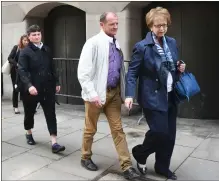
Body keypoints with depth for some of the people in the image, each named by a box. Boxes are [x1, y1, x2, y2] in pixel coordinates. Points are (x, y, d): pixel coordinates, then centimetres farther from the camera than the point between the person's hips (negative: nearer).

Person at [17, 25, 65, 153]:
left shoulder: (47, 50, 8)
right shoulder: (25, 52, -6)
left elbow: (52, 68, 14)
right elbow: (22, 71, -16)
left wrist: (56, 82, 13)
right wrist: (29, 85, -30)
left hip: (47, 88, 3)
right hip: (32, 89, -3)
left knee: (51, 114, -4)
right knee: (29, 112, 15)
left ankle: (54, 142, -4)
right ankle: (29, 134, 42)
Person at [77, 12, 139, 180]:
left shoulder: (116, 44, 6)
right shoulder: (93, 43, -11)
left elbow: (121, 70, 11)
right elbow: (83, 72, -17)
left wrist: (122, 92, 8)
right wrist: (92, 94, -22)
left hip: (114, 92, 5)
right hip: (97, 93, -5)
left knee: (118, 129, 7)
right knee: (90, 128, 12)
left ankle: (127, 166, 13)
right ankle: (86, 158, 34)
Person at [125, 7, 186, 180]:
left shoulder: (172, 42, 8)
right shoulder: (142, 47, -10)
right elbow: (132, 73, -11)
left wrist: (180, 68, -2)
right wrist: (129, 95, -21)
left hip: (171, 97, 6)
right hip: (153, 98, -6)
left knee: (170, 134, 11)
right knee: (160, 132, -7)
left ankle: (162, 166, 31)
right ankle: (140, 153, 24)